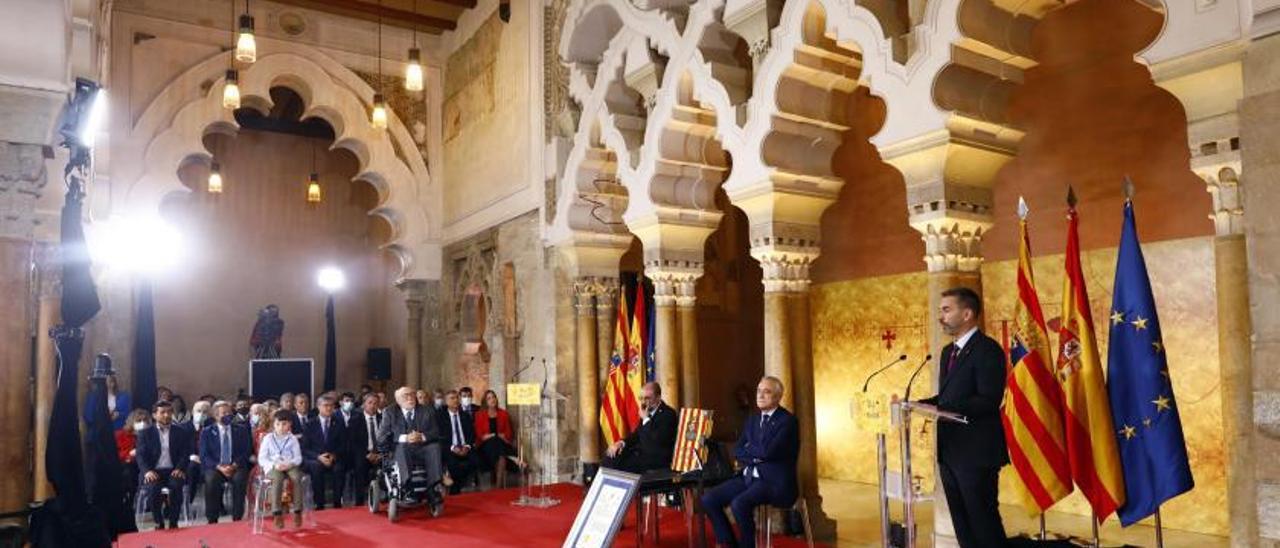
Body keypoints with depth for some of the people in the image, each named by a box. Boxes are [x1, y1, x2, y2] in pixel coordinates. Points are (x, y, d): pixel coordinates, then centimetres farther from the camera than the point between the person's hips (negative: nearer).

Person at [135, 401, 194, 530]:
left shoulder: (182, 433, 13)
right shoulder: (145, 433, 12)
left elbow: (185, 454, 5)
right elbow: (141, 456, 2)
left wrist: (179, 469, -15)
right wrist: (147, 471, -17)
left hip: (174, 471, 0)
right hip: (154, 471, 0)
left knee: (176, 486, -32)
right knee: (153, 488, -31)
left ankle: (173, 522, -17)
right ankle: (158, 522, -12)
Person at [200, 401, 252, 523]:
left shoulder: (241, 430, 11)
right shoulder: (206, 432, 9)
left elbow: (247, 451, 4)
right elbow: (204, 456, 0)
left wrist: (234, 465, -14)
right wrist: (219, 467, -17)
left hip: (236, 467, 0)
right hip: (215, 468, 0)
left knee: (239, 479, -33)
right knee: (211, 479, -33)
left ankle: (237, 519, -24)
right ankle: (212, 520, -22)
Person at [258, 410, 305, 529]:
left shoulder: (292, 439, 8)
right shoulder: (268, 438, 5)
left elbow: (298, 457, 6)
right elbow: (262, 459, 0)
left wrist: (290, 464, -17)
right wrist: (274, 465, -16)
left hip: (289, 466, 1)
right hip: (273, 467, -1)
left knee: (297, 477, -32)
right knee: (278, 478, -36)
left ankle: (297, 511, -25)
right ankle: (277, 513, -33)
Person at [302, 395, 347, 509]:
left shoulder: (339, 424, 11)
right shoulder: (310, 425, 7)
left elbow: (343, 445, 8)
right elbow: (305, 448, 1)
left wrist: (334, 456, -12)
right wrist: (319, 457, -16)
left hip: (334, 459, 1)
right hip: (314, 460, -1)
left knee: (339, 468, -33)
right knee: (317, 466, -35)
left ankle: (337, 502, -23)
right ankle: (319, 503, -27)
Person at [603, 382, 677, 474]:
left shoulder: (668, 414, -14)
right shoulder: (648, 412, 10)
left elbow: (657, 441, -26)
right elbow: (637, 434, 19)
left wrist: (646, 419, -17)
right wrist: (622, 443, -2)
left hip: (658, 459, -8)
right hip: (641, 452, 8)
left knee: (619, 464, -23)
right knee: (611, 455, -7)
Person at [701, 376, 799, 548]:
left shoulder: (788, 420, -8)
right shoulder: (752, 420, 15)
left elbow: (767, 451, -20)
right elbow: (737, 451, 9)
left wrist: (749, 447, -1)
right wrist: (756, 456, -10)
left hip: (774, 481, -7)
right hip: (750, 476, 7)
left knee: (739, 504, -32)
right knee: (708, 500, -10)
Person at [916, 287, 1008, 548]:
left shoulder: (988, 349, -13)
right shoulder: (948, 351, 16)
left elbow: (988, 400, -21)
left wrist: (940, 410, -27)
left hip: (976, 452, -9)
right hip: (949, 451, 9)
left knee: (983, 522, 1)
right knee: (962, 523, 15)